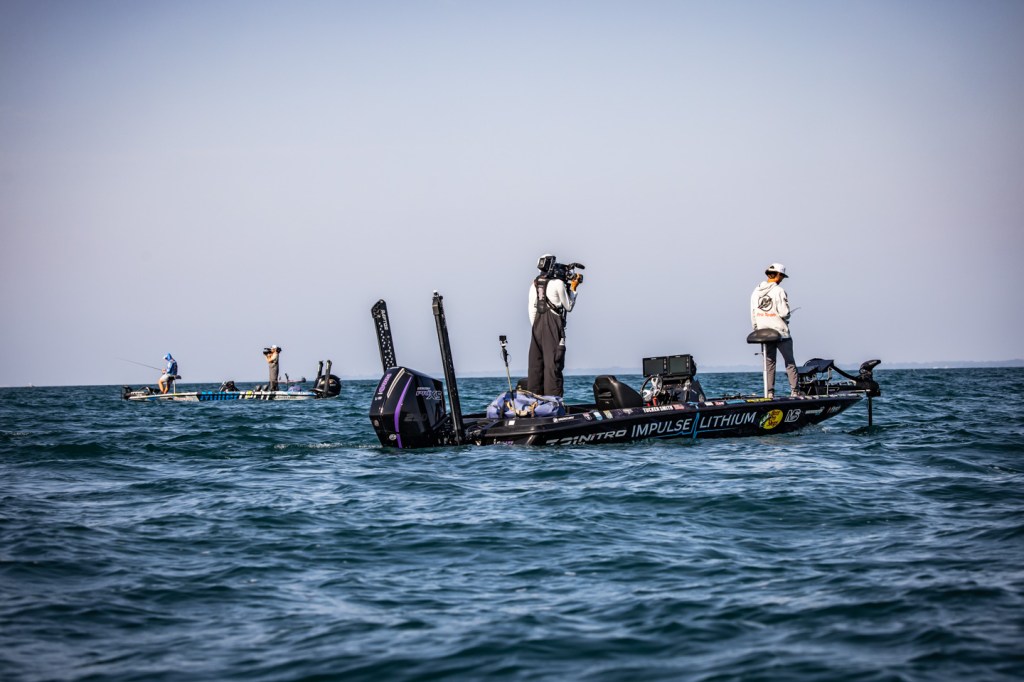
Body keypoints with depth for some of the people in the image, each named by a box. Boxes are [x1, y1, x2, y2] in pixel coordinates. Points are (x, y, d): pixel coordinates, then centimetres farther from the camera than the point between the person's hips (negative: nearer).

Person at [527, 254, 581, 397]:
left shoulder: (535, 284, 10)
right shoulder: (558, 283, -6)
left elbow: (532, 309, 11)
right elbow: (568, 307, 3)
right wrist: (573, 288, 10)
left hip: (537, 324, 6)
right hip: (553, 323, -6)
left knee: (535, 361, 9)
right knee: (552, 363, -6)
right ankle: (552, 398, -9)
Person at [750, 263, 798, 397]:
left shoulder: (756, 291, 5)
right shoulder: (779, 291, -13)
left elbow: (753, 314, 8)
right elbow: (784, 313, -18)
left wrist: (756, 330, 16)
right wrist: (787, 316, 5)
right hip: (781, 333, -5)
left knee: (769, 363, 10)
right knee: (790, 362, 5)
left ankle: (770, 392, 6)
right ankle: (794, 391, 2)